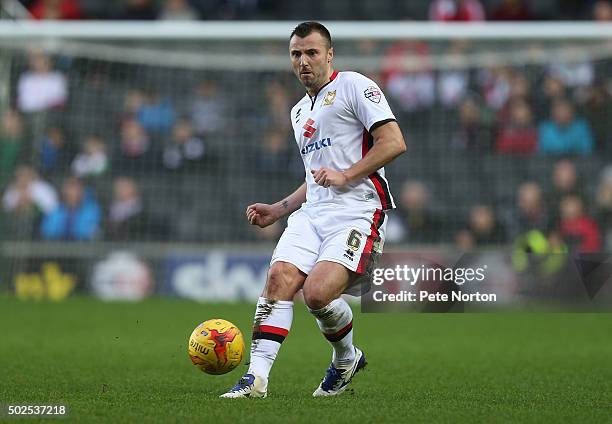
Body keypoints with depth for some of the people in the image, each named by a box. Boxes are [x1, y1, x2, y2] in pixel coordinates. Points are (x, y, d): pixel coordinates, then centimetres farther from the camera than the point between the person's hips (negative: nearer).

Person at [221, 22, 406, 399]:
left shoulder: (353, 86, 1)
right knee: (280, 278, -17)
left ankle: (346, 358, 8)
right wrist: (278, 210, 21)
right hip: (312, 211, 7)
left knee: (318, 293, -23)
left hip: (357, 210, -7)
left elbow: (394, 142, -9)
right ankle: (257, 377, -20)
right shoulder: (299, 112, 26)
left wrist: (345, 175, -15)